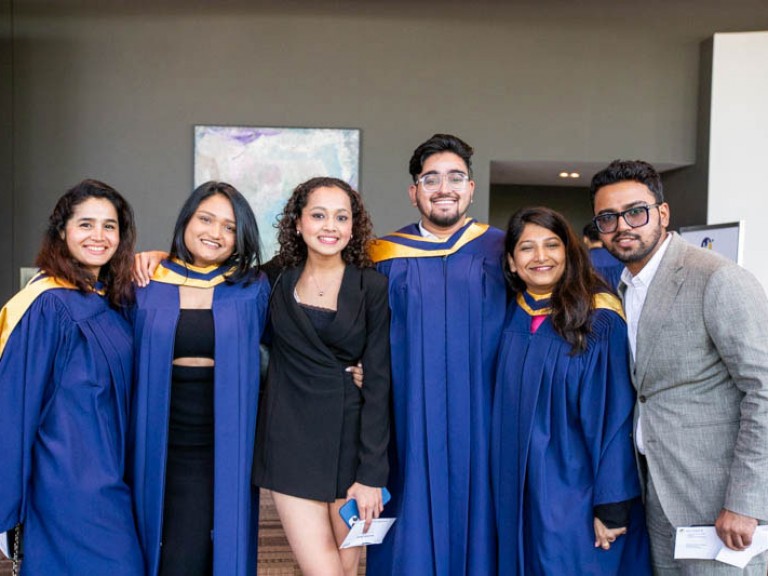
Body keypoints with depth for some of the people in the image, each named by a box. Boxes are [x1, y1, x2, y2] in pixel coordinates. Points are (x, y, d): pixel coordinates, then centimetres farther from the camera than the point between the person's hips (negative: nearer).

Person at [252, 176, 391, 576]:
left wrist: (371, 473, -10)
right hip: (292, 440, 1)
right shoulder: (278, 278, 1)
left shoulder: (373, 288, -5)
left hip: (352, 438, 0)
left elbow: (378, 383, -6)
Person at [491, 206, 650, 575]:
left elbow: (616, 417, -14)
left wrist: (613, 504, -15)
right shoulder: (511, 319, 3)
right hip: (520, 491, 5)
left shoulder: (599, 320, -12)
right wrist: (505, 488, 6)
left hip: (578, 492, -4)